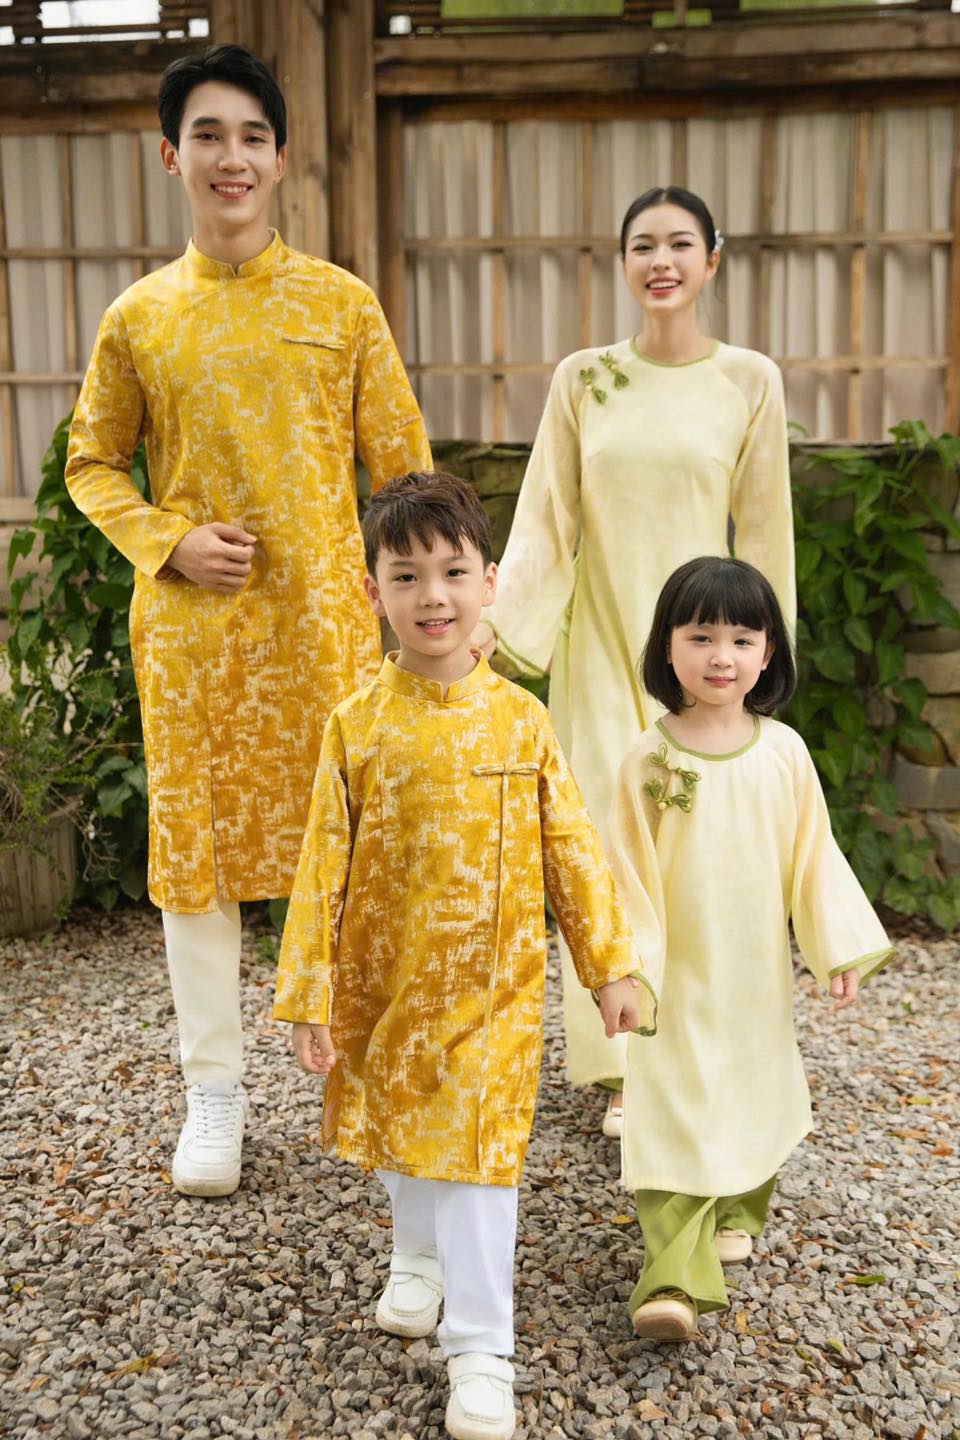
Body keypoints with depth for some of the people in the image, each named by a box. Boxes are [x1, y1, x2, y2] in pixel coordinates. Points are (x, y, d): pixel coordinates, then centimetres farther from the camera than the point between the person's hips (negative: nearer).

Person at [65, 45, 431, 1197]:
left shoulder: (341, 304, 4)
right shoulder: (139, 317, 6)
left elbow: (404, 464, 5)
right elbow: (92, 466, 13)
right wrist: (170, 543, -5)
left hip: (322, 617, -1)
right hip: (189, 624, 1)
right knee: (195, 846, 6)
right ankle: (214, 1092, 22)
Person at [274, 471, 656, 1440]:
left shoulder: (519, 718, -8)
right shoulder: (356, 725, -8)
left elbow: (570, 849, -2)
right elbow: (323, 867, -6)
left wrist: (614, 965, -3)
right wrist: (309, 997, -6)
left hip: (490, 986, -2)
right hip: (382, 982, 2)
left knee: (476, 1151, -1)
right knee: (396, 1131, 21)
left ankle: (480, 1347, 14)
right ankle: (417, 1258, 49)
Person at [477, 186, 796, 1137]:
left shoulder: (750, 382, 2)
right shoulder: (582, 380, 4)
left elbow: (763, 532, 4)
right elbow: (544, 519, 1)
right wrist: (498, 621, -10)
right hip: (601, 640, 1)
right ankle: (625, 1067, 13)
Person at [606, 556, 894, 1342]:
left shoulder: (784, 753, -3)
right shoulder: (649, 760, -11)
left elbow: (813, 855, 3)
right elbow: (629, 874, -7)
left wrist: (841, 946, 2)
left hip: (759, 973, 3)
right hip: (679, 976, -3)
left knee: (753, 1099, 19)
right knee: (675, 1117, -7)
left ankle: (735, 1214, 43)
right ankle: (674, 1280, -6)